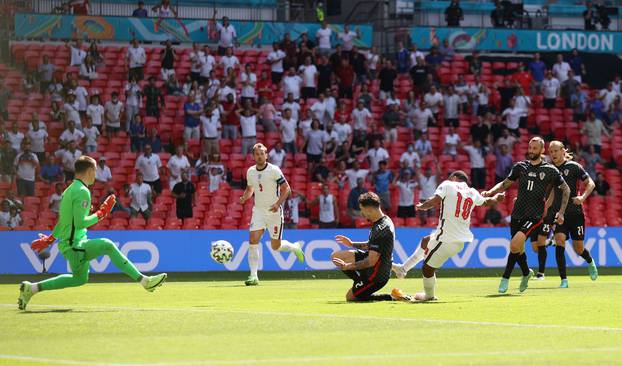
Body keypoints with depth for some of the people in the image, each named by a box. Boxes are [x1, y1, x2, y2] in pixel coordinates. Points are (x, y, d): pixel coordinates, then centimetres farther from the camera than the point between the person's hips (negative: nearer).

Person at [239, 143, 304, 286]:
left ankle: (295, 247, 36)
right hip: (258, 210, 4)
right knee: (253, 240, -13)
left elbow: (286, 188, -8)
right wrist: (244, 197, -3)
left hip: (274, 211, -4)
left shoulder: (274, 170, -11)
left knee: (276, 246, 2)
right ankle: (253, 276, -11)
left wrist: (278, 204, -22)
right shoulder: (250, 172, 4)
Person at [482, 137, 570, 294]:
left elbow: (566, 189, 11)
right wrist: (490, 192, -2)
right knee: (518, 248, 10)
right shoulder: (520, 166, 9)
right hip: (517, 214, 4)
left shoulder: (550, 170, 0)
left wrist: (561, 212, 7)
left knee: (515, 243, -23)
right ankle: (526, 272, 39)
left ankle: (505, 278, -11)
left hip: (534, 216, -4)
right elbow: (506, 183, 16)